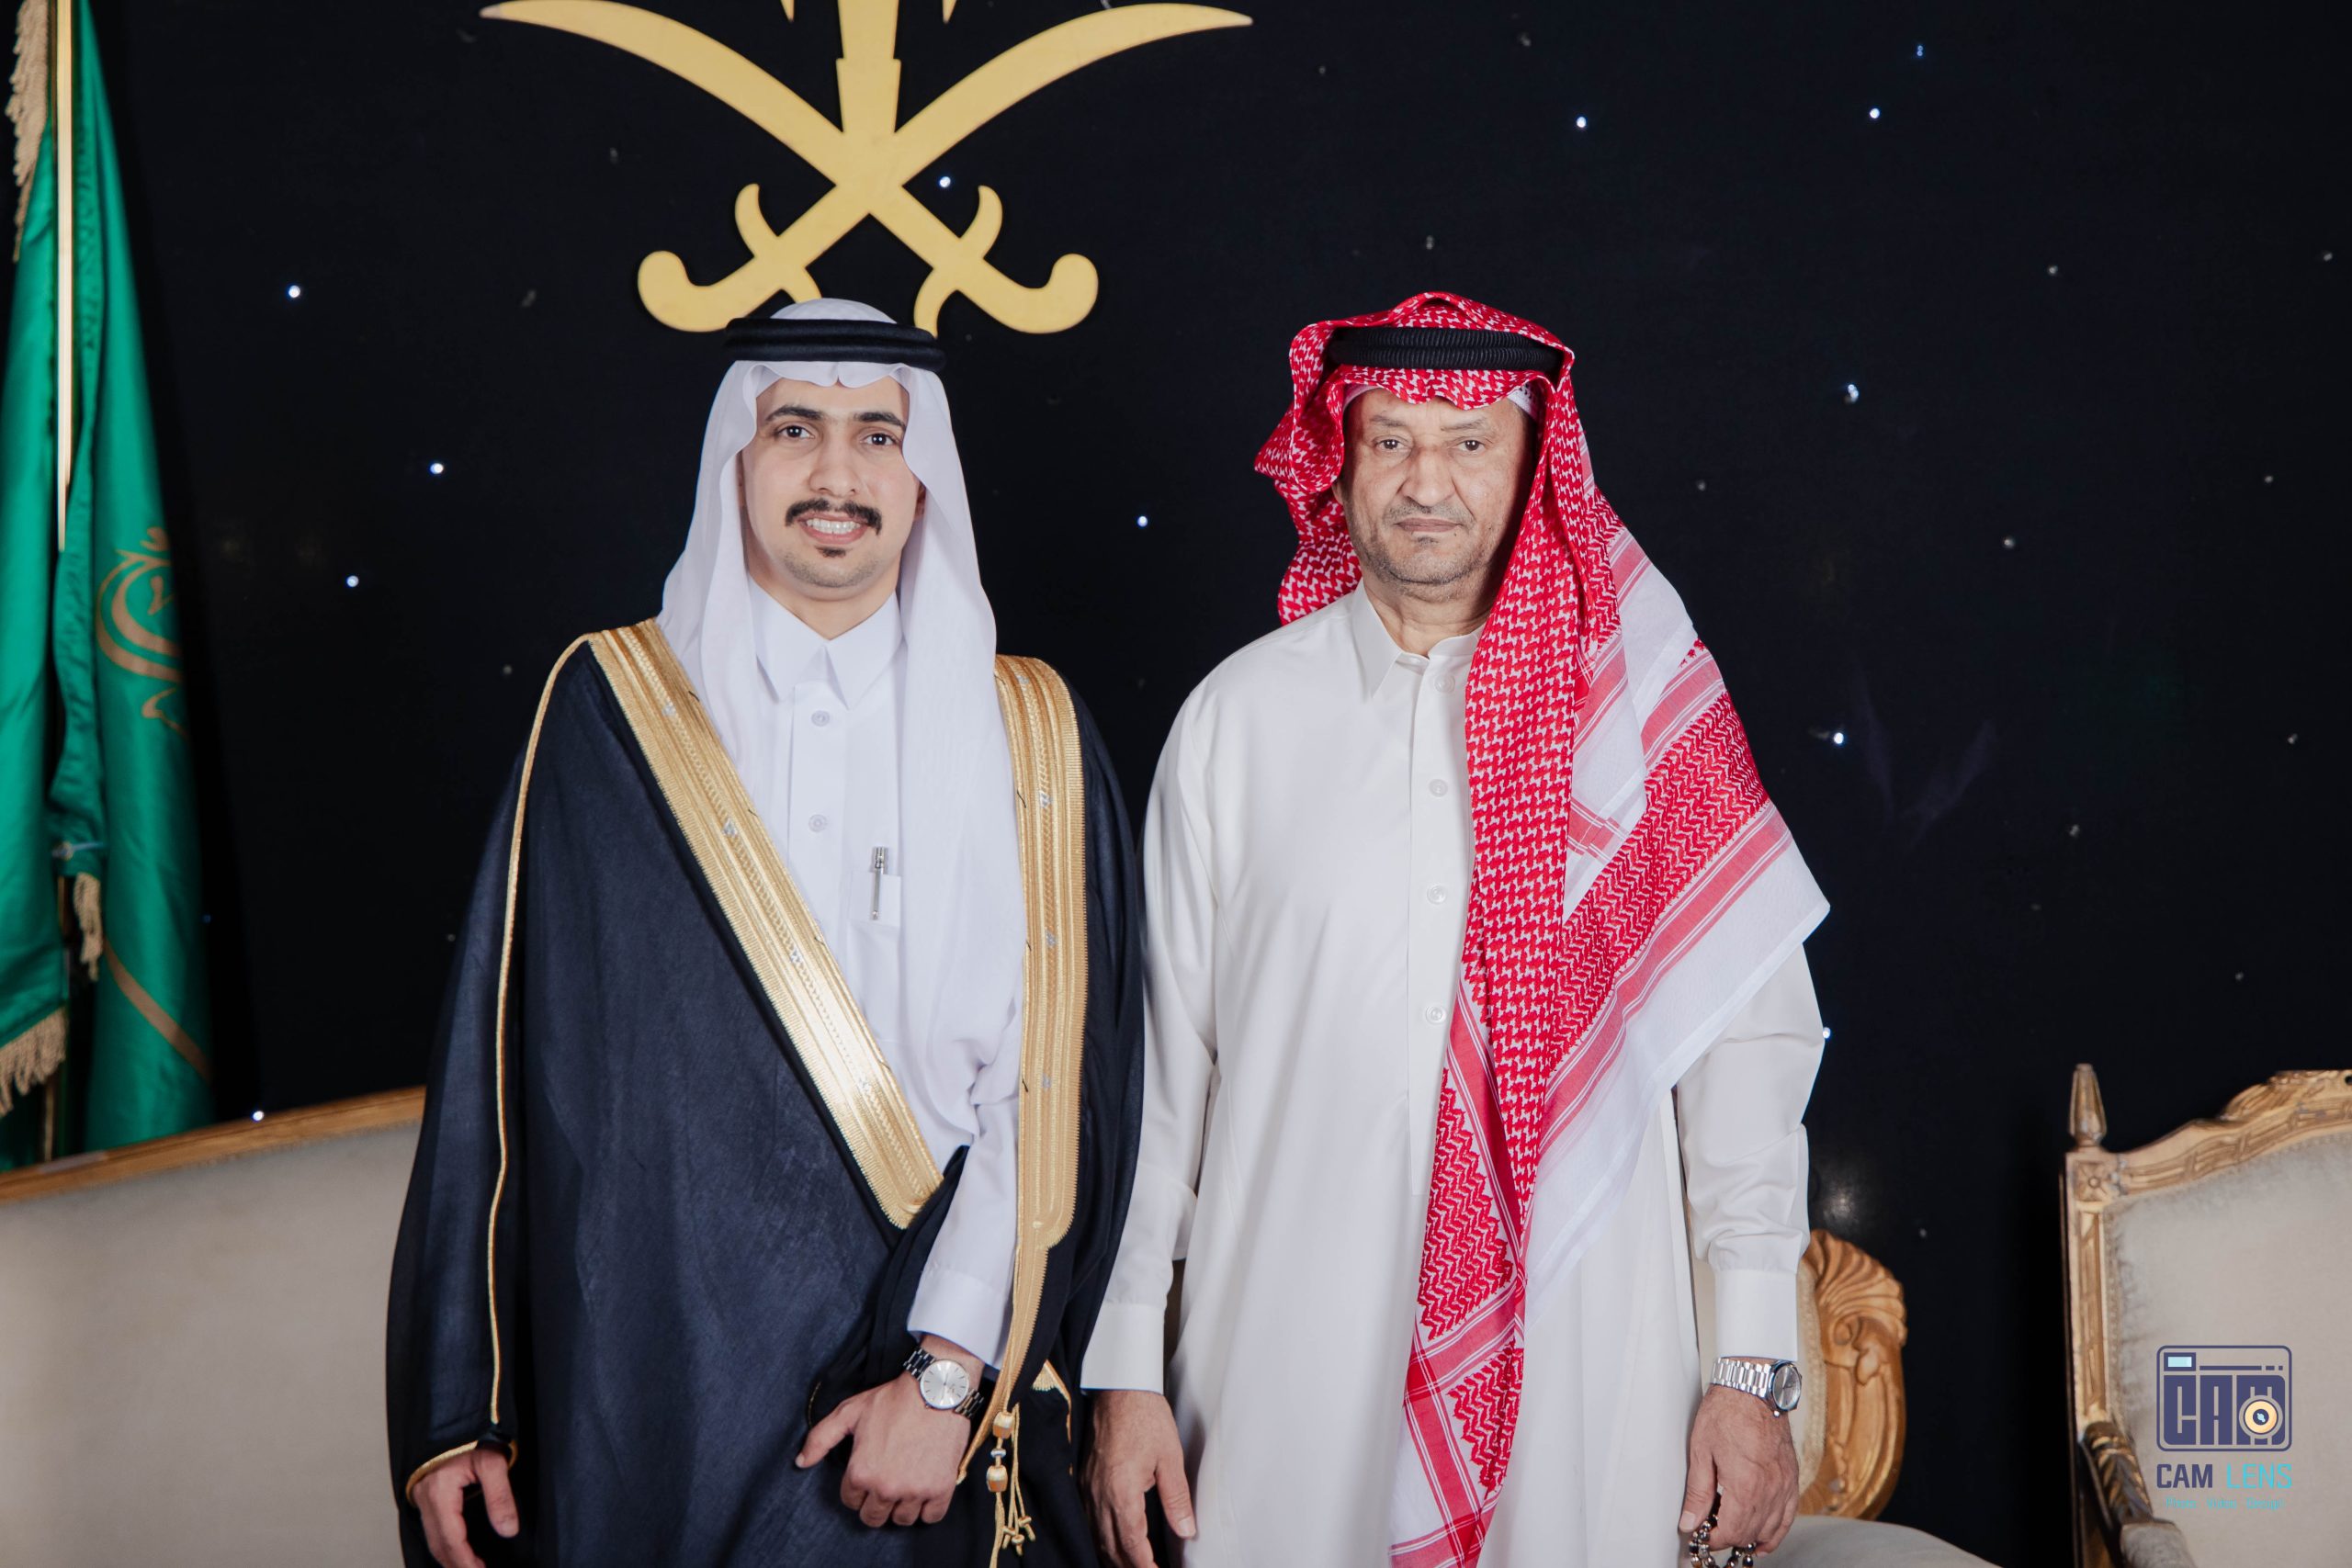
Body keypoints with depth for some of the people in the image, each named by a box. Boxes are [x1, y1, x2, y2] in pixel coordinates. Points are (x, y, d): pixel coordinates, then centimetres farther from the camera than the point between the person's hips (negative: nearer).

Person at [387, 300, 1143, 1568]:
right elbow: (501, 1069, 0)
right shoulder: (609, 708, 0)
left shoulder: (1028, 736, 1)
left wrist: (951, 1374, -14)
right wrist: (455, 1409, -2)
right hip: (649, 1389, 0)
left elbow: (1056, 1082, -5)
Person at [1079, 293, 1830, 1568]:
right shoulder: (1237, 718, 4)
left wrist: (1754, 1368, -3)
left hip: (1581, 1362, 0)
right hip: (1290, 1357, 1)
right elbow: (1157, 1054, 6)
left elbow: (1747, 1039, 1)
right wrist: (1126, 1372, 4)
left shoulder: (1637, 712, 1)